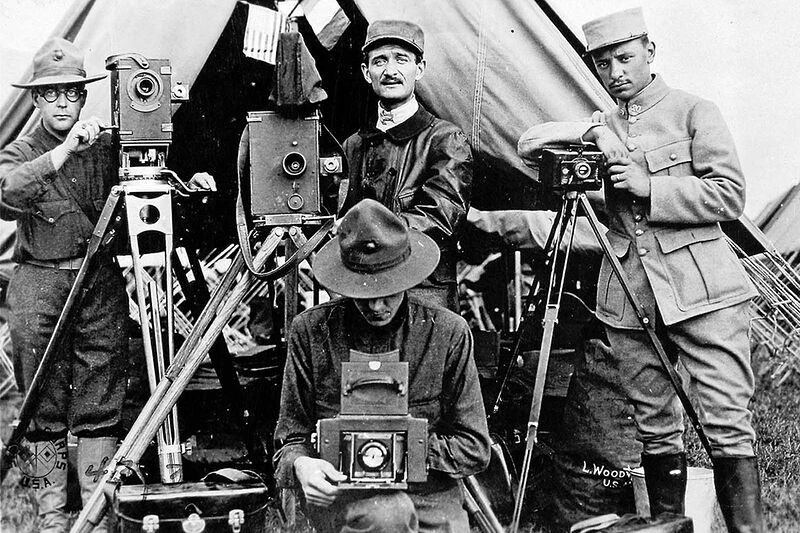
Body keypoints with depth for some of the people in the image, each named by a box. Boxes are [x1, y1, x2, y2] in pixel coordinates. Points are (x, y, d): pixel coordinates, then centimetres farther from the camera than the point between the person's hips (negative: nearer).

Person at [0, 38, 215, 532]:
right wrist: (66, 148, -24)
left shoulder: (109, 146, 9)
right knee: (44, 410, 2)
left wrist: (186, 183, -12)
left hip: (101, 283, 1)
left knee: (101, 408, 0)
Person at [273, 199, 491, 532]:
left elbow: (474, 449, 4)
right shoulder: (309, 332, -2)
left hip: (430, 492, 1)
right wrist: (300, 464, -18)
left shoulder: (448, 332, -2)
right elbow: (291, 439, 5)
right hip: (338, 489, -1)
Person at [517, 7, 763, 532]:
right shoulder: (602, 128, 16)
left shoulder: (695, 112, 3)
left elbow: (730, 196, -4)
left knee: (729, 424, -7)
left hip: (702, 291, -4)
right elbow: (529, 145, 8)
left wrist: (651, 185, -14)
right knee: (655, 429, 7)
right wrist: (585, 131, -8)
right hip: (631, 299, 4)